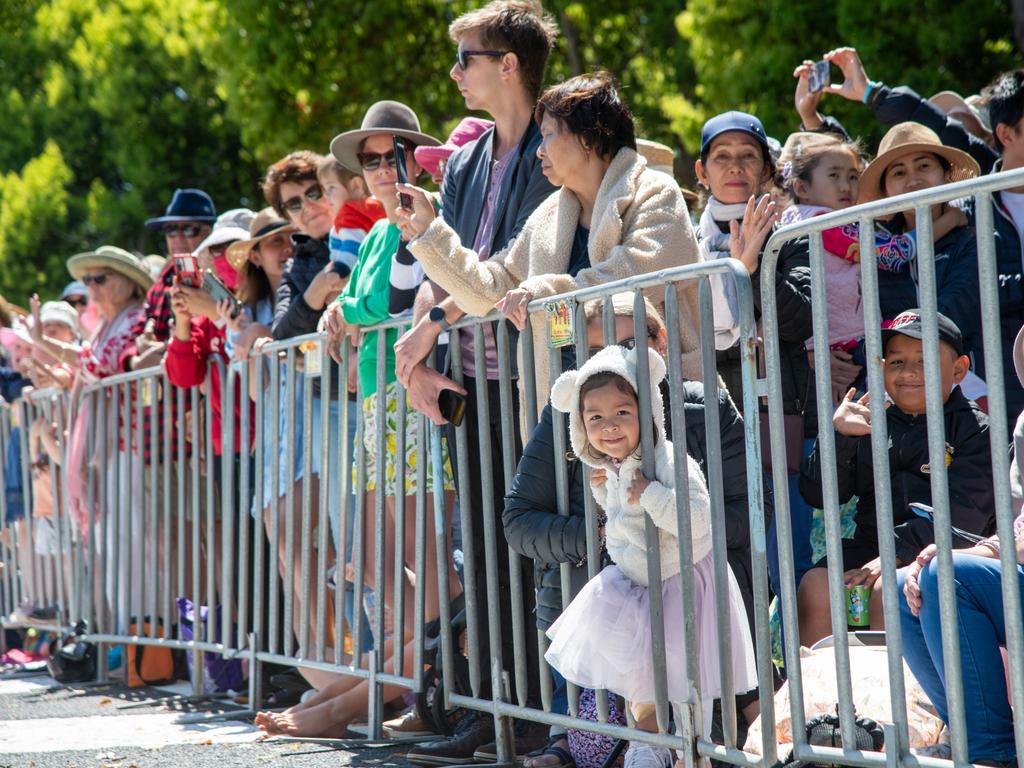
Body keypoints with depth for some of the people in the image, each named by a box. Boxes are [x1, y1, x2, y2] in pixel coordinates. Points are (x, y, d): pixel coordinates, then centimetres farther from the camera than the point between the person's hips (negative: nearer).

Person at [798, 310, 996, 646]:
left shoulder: (975, 429, 2)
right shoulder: (870, 423, 14)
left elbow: (964, 509, -11)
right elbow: (818, 495, 9)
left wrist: (896, 551, -21)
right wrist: (836, 436, -7)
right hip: (868, 545, 4)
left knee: (888, 589, -32)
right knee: (815, 587, -20)